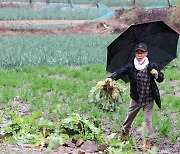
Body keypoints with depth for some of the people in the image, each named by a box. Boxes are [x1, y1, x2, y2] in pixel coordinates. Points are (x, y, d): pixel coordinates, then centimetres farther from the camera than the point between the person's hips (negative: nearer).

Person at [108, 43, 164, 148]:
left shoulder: (152, 66, -11)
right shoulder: (131, 66, -10)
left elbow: (161, 79, -2)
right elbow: (119, 73, -16)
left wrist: (157, 74, -26)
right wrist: (111, 78, -36)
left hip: (148, 99, -2)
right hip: (136, 98, 2)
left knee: (148, 119, 5)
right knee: (129, 116, 19)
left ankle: (148, 140, 20)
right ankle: (125, 131, 45)